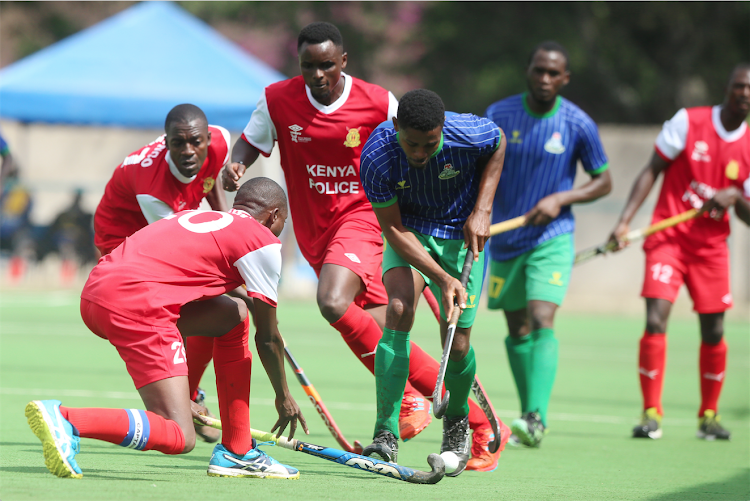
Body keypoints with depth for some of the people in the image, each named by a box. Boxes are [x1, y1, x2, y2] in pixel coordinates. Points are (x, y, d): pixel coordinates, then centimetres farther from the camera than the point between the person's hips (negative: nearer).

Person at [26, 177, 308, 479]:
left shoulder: (193, 216, 30)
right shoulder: (263, 241, 9)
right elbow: (268, 338, 12)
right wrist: (284, 397, 30)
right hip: (136, 301, -9)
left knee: (234, 315, 26)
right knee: (179, 438, -11)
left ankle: (236, 454, 26)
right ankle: (65, 420, -24)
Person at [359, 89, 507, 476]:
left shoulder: (469, 134, -29)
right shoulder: (376, 158, -29)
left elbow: (499, 144, -4)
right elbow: (394, 229, -20)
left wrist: (482, 210, -12)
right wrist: (442, 277, -30)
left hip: (463, 232, 0)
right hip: (410, 231, 0)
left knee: (456, 345, -3)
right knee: (398, 309, -25)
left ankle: (457, 421, 30)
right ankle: (385, 435, -23)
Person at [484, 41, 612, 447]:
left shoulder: (578, 125, -7)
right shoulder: (498, 116, -4)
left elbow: (603, 182, 2)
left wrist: (561, 199, -13)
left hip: (552, 238, -3)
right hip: (504, 240, 3)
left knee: (542, 322, -20)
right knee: (517, 331, 11)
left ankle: (537, 418, -27)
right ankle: (527, 417, 23)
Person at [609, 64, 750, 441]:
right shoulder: (688, 122, -5)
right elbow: (652, 171, -2)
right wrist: (625, 221, -11)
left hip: (711, 246, 3)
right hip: (668, 237, -3)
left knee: (713, 333, 5)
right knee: (655, 321, -15)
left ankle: (709, 415, 23)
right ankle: (651, 413, -6)